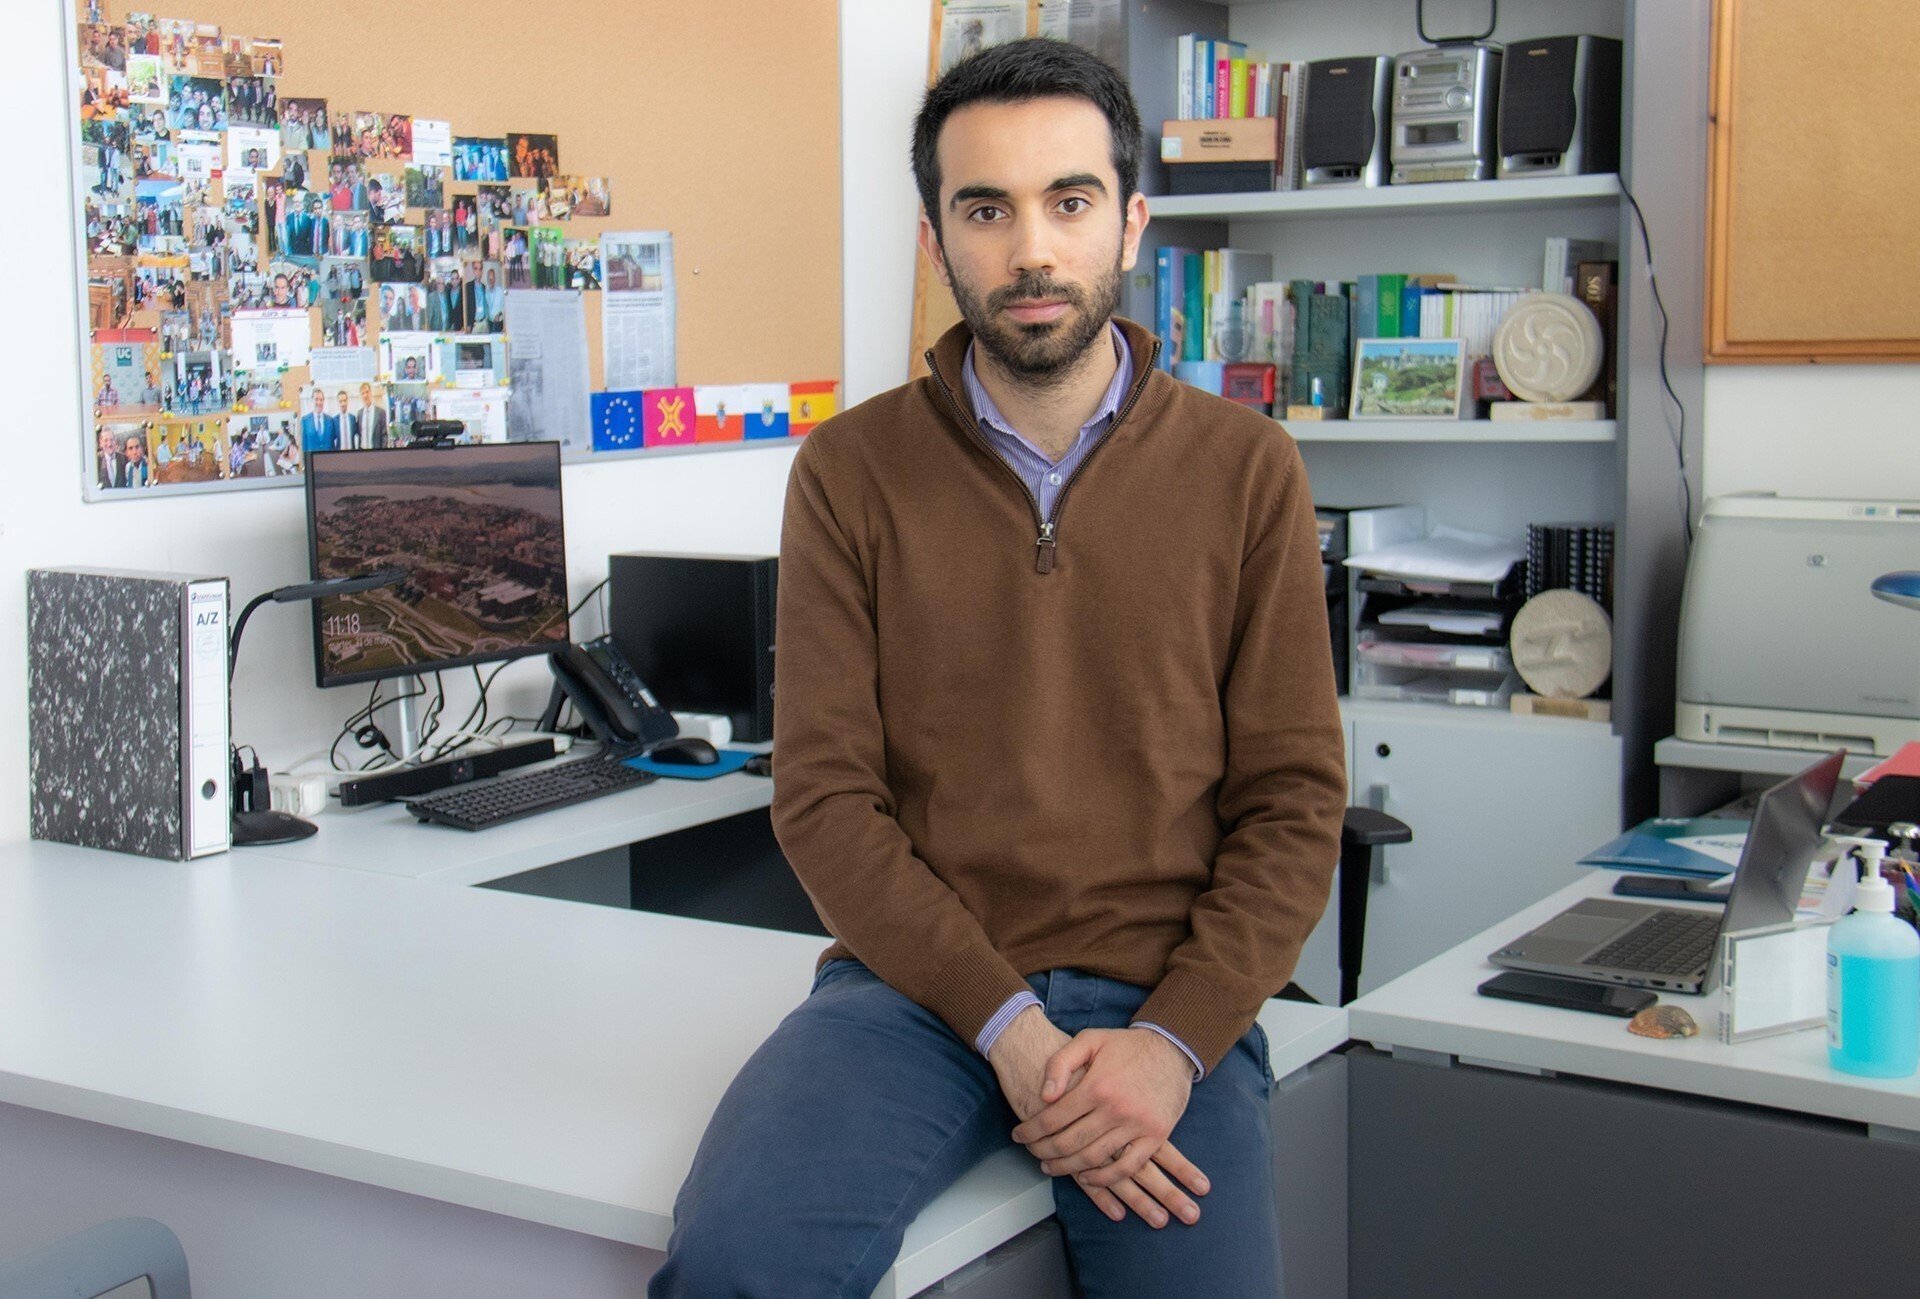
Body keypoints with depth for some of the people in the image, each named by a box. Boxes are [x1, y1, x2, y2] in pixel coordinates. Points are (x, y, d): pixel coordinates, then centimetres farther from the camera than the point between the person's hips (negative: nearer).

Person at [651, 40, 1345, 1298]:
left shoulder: (1245, 470, 4)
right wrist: (1012, 1028, -14)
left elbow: (1296, 801, 2)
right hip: (919, 982, 0)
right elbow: (826, 795, -3)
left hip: (1165, 996, 1)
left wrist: (1175, 1040, -13)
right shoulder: (852, 471, 3)